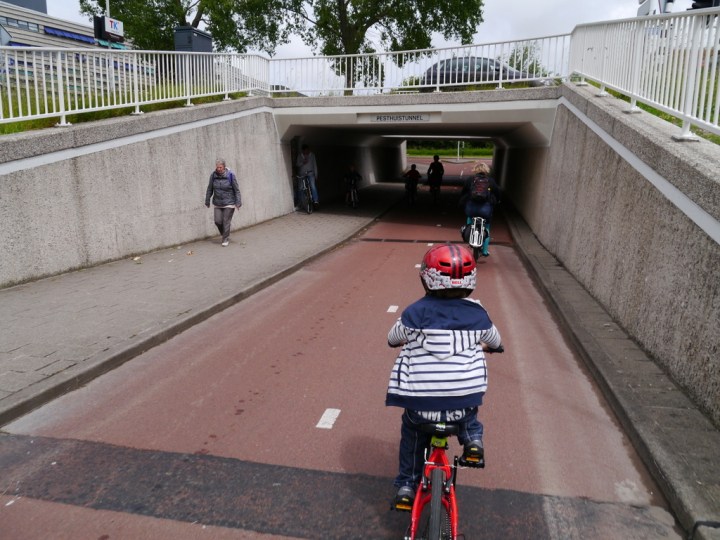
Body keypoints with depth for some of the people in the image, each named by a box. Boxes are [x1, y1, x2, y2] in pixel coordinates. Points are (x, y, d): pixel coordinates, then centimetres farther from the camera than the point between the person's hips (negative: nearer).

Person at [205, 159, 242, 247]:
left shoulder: (230, 175, -11)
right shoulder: (213, 175, -2)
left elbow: (237, 190, -7)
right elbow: (209, 189, 8)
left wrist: (238, 202, -10)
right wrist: (207, 201, 12)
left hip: (229, 203, -3)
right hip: (217, 203, 4)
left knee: (226, 222, -4)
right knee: (218, 221, 0)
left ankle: (225, 239, 10)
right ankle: (225, 234, 27)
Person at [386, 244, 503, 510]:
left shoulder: (415, 313, -7)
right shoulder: (477, 314, 0)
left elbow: (392, 339, 10)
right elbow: (495, 341, 19)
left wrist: (406, 339, 34)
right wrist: (488, 345, 43)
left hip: (419, 403, -1)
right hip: (464, 399, 2)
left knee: (412, 436, 27)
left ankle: (406, 485, 30)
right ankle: (473, 438, 17)